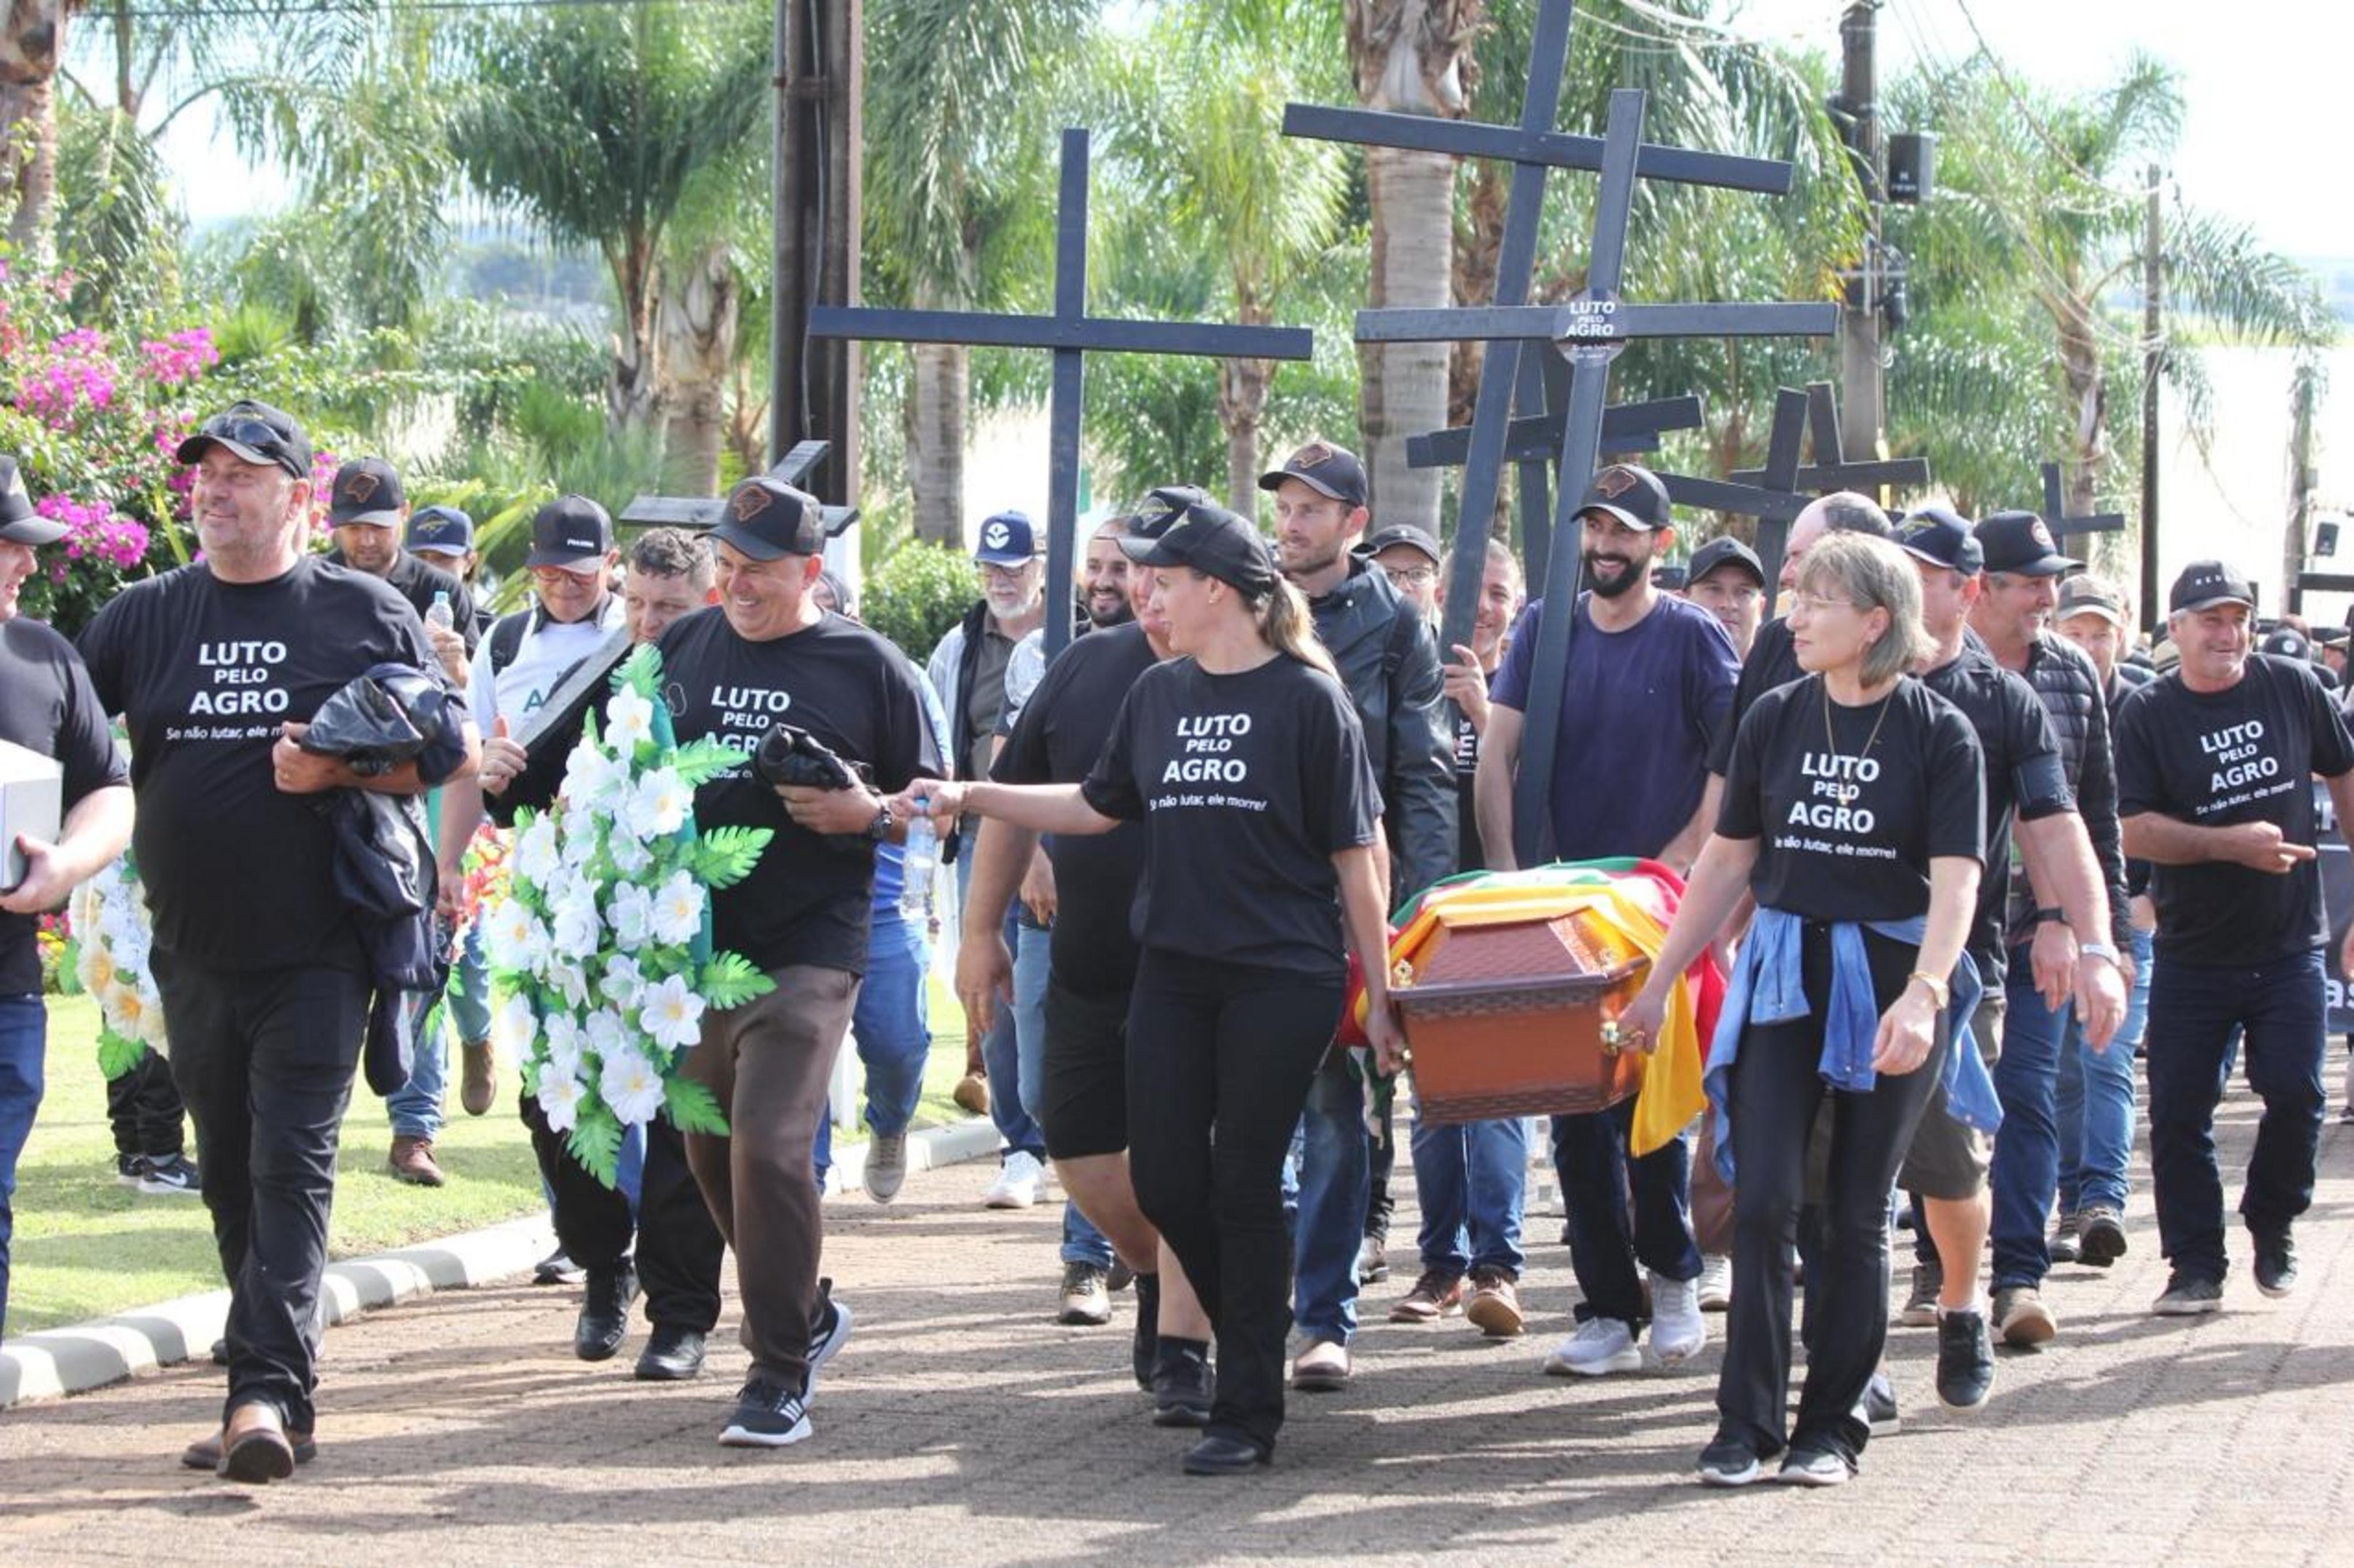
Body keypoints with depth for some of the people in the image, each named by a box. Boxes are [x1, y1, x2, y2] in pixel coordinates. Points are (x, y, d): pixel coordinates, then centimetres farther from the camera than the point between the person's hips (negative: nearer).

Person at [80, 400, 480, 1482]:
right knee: (230, 1177, 10)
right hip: (194, 954, 4)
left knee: (291, 1167, -12)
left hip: (314, 953, -4)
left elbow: (455, 753, 3)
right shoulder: (146, 617, 9)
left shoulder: (366, 615, 1)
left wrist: (340, 771, -13)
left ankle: (264, 1388, -18)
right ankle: (283, 1392, 20)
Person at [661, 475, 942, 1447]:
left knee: (769, 1147, -15)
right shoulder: (686, 648, 11)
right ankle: (806, 1313, 33)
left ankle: (780, 1375, -5)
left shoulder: (867, 667, 0)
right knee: (710, 1154, 11)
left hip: (805, 954, -5)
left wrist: (869, 812, -13)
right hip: (693, 945, 5)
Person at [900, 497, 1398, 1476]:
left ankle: (1248, 1413, 4)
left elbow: (1355, 853, -4)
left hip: (1282, 979, -6)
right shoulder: (1159, 695, 10)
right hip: (1174, 972, 6)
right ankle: (1251, 1338, 26)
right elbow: (1098, 806, 20)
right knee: (1164, 1178, 3)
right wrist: (971, 799, 11)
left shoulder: (1306, 698, -6)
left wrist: (1377, 990, -5)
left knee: (1244, 1185, -4)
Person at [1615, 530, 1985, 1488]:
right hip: (1784, 975, 3)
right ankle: (1748, 1421, -1)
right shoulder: (1775, 720, 5)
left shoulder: (1938, 735, -6)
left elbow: (1956, 880, -12)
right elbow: (1726, 862, 11)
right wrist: (1658, 985, 9)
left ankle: (1831, 1425, 13)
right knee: (1762, 1200, -6)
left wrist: (1922, 995, -27)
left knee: (1857, 1215, 4)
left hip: (1889, 985, -3)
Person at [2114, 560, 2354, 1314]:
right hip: (2191, 954, -1)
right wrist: (2234, 844, -22)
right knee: (2179, 1110, -1)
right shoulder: (2147, 714, -6)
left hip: (2288, 946, 1)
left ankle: (2273, 1224, 20)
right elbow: (2134, 830, -13)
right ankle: (2196, 1266, 9)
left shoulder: (2293, 689, 1)